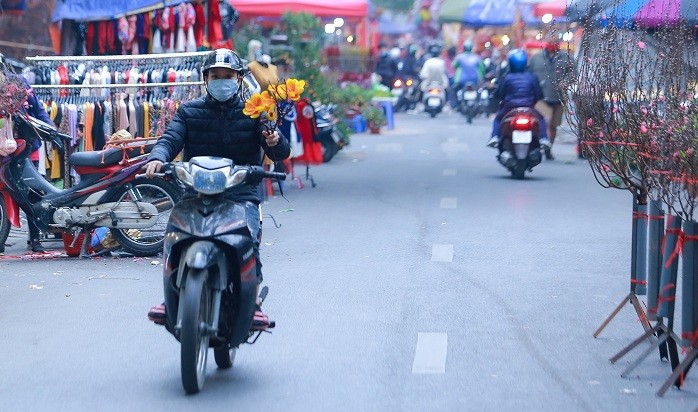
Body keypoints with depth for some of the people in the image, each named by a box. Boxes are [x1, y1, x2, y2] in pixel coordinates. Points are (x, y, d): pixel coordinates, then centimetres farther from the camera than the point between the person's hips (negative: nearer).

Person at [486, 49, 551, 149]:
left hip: (510, 107, -1)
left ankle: (495, 137, 0)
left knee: (497, 119, 23)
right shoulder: (531, 77, 0)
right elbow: (539, 95, 3)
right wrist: (533, 101, 22)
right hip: (528, 107, 1)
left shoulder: (507, 78, -5)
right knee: (541, 119, 24)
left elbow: (498, 94, -2)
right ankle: (543, 138, 5)